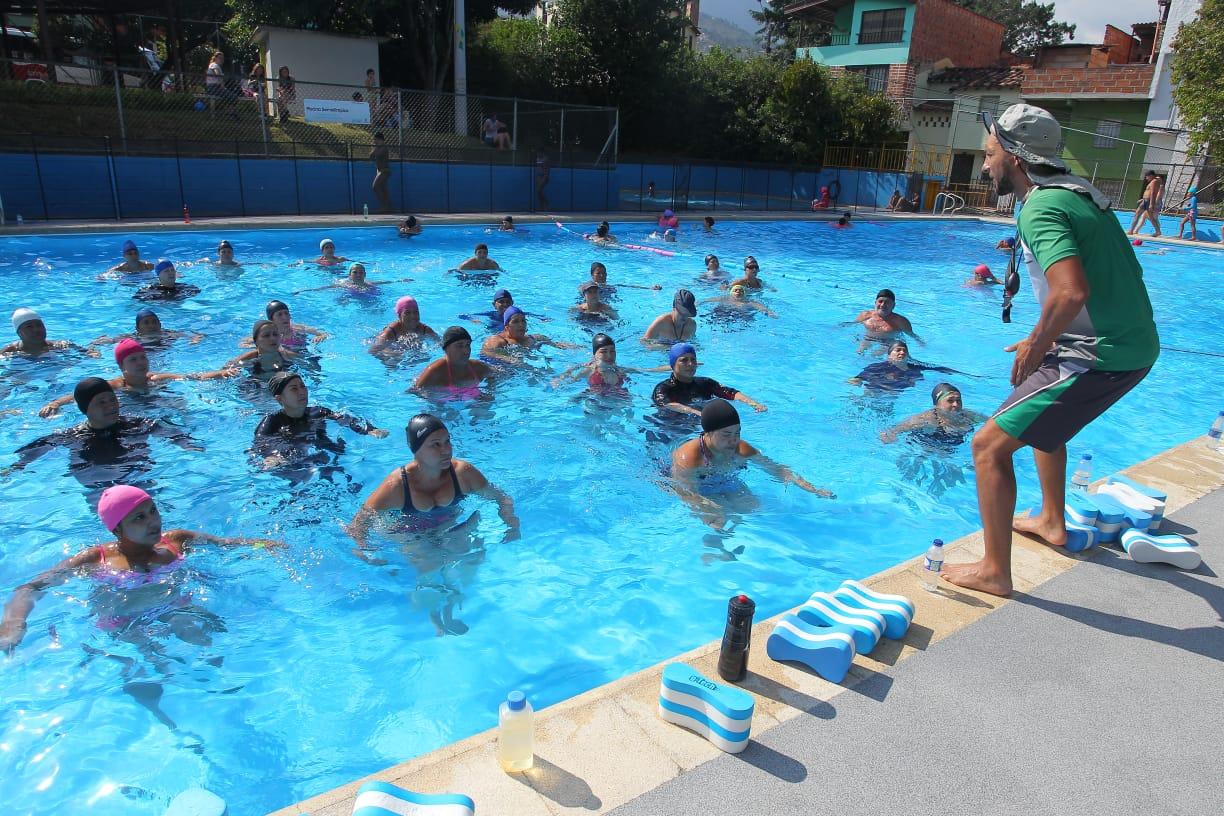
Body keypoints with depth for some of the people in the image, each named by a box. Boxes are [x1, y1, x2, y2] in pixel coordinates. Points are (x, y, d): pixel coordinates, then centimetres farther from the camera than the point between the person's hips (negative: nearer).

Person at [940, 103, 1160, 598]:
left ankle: (994, 572, 0)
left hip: (1099, 357, -10)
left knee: (990, 444, -7)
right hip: (1135, 345, 10)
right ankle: (1051, 522, 46)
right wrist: (1043, 340, 18)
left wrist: (1036, 345, -15)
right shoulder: (1079, 192, 13)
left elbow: (1071, 292, -33)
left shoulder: (1042, 208, -18)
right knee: (1042, 415, 33)